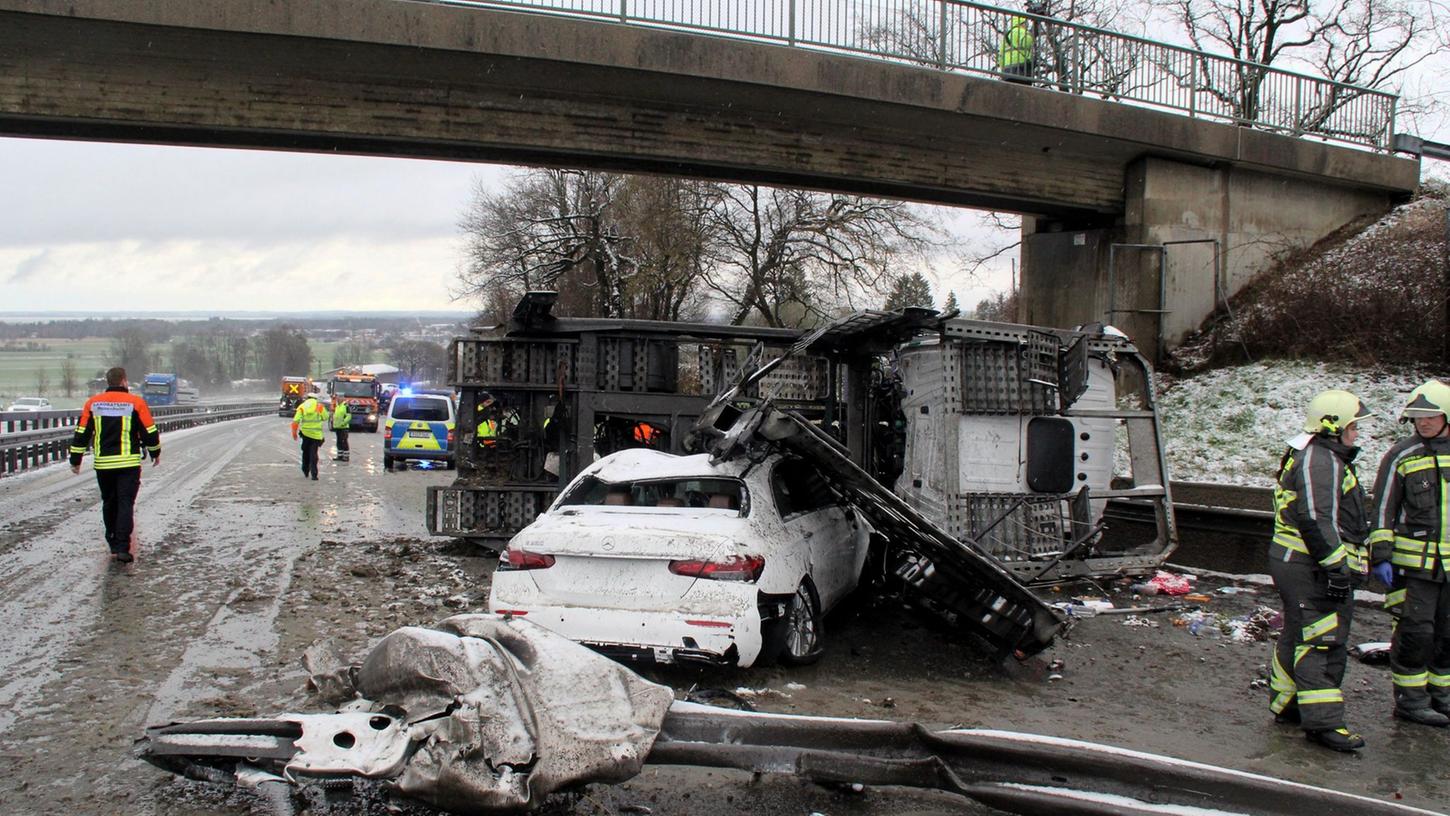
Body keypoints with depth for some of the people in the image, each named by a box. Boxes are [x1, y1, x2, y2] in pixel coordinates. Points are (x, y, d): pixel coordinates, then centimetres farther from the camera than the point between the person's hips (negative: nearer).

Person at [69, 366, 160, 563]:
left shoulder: (93, 403, 3)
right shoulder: (135, 403, -6)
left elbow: (81, 434, 5)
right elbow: (150, 432, -1)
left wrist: (75, 460, 14)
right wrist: (155, 453, 15)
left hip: (103, 464, 3)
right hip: (129, 463, -3)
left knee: (109, 504, 17)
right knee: (126, 504, -3)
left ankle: (113, 545, 25)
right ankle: (122, 548, -12)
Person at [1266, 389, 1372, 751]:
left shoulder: (1327, 459, 21)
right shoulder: (1320, 460, -15)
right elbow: (1317, 521, -24)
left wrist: (1337, 566, 28)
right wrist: (1336, 568, -24)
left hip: (1298, 564, 11)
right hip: (1310, 568, -11)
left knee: (1298, 637, 17)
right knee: (1323, 642, -11)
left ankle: (1285, 704, 26)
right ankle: (1322, 721, -11)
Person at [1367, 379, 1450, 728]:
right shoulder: (1402, 456, -3)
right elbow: (1383, 509, -3)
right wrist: (1381, 556, -9)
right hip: (1414, 562, -4)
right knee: (1415, 632, -2)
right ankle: (1410, 699, 9)